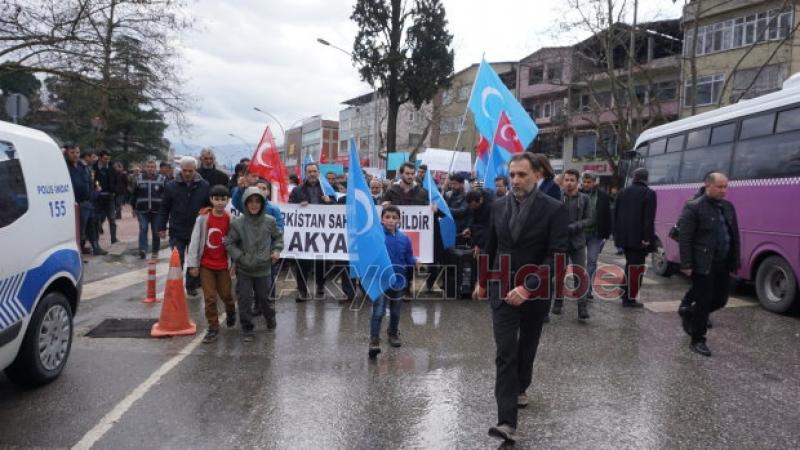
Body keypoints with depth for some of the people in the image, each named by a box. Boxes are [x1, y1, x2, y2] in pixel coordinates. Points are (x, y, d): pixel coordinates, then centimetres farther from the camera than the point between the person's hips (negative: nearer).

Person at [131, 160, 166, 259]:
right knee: (143, 229, -12)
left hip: (157, 210, 0)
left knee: (156, 231, 6)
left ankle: (155, 251, 18)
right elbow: (134, 194, 11)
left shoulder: (161, 179, 1)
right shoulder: (139, 179, 6)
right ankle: (142, 249, -16)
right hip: (142, 210, 1)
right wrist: (134, 207, 9)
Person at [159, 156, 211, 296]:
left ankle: (192, 286, 27)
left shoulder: (204, 186, -3)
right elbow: (164, 208, 3)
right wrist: (162, 227, 1)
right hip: (177, 232, -1)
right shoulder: (171, 186, -2)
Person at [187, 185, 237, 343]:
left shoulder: (229, 219, -4)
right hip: (205, 264, -1)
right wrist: (193, 264, -8)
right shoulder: (202, 218, -8)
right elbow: (194, 241, -6)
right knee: (210, 298, 1)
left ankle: (231, 312, 43)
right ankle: (213, 327, 14)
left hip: (223, 264, 1)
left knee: (226, 294, 10)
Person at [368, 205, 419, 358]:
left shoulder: (404, 238, -2)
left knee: (395, 311, 20)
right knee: (378, 311, -12)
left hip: (398, 280, 4)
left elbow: (408, 258, 4)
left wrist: (415, 262, -14)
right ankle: (374, 340, -6)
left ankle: (393, 333, 41)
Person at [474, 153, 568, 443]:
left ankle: (520, 387, 47)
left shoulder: (554, 209, -11)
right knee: (505, 354, -9)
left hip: (536, 292, -1)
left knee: (526, 348, 19)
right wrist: (482, 281, 19)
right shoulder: (499, 206, 1)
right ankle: (507, 422, -10)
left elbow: (556, 256, -17)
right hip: (502, 290, 1)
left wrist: (527, 288, -24)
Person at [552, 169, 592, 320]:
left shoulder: (584, 198, 2)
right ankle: (558, 301, 25)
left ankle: (582, 305, 2)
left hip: (578, 242, 1)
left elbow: (589, 220, 0)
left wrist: (573, 227, -14)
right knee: (559, 273, 10)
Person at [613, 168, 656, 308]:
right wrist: (647, 238, -16)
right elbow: (649, 218, -17)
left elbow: (616, 215, 13)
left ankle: (625, 293, 25)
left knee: (630, 264, 21)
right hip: (639, 237, -6)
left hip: (624, 237, 6)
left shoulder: (623, 192, 10)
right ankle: (630, 298, -1)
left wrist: (617, 233, 18)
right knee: (636, 267, -1)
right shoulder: (649, 193, -10)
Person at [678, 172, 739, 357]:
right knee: (703, 303, 1)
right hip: (703, 265, -7)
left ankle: (692, 315, 38)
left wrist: (735, 262, 9)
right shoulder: (694, 207, -10)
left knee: (721, 299, 13)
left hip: (723, 265, 7)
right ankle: (697, 341, 15)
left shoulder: (729, 207, 11)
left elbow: (735, 236, 13)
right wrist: (686, 265, -17)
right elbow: (684, 238, -13)